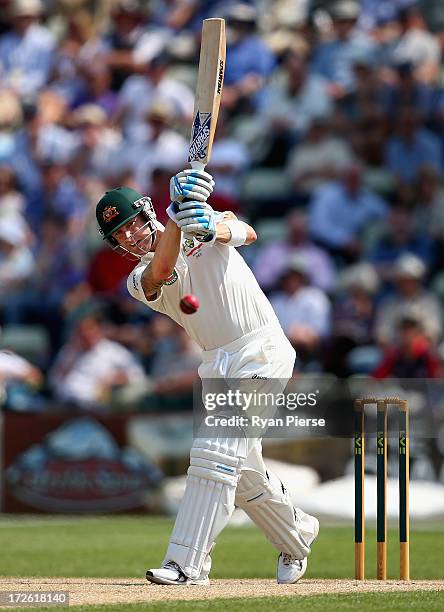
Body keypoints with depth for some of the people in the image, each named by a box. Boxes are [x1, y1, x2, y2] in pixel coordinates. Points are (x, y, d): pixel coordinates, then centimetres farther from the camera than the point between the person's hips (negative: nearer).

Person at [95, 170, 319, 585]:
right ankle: (296, 538, 38)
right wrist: (177, 215, -35)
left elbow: (247, 234, -20)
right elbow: (162, 272, -20)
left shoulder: (206, 225, 2)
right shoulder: (141, 280, 5)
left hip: (262, 351, -6)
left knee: (215, 451, -18)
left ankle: (187, 564, -23)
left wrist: (213, 228, -43)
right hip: (217, 367, 6)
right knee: (242, 470, 13)